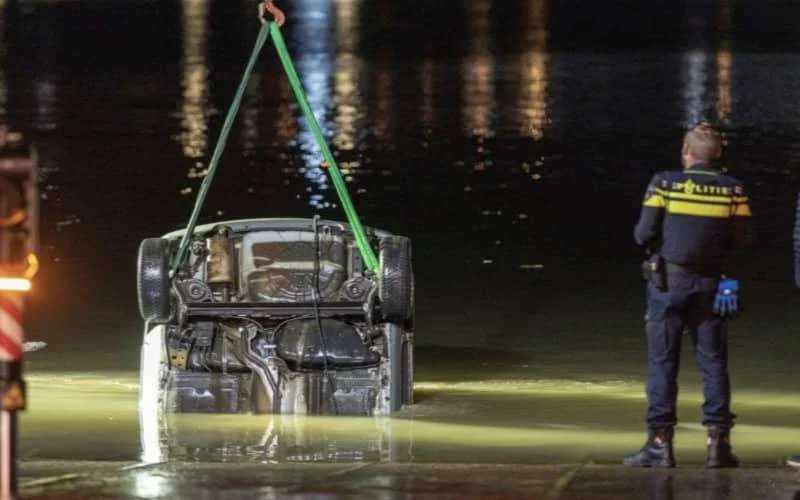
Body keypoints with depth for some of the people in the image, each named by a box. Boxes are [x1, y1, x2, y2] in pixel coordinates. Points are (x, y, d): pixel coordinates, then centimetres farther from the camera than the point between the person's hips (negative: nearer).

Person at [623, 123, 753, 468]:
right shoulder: (733, 190, -2)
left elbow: (644, 234, -8)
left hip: (668, 281, -2)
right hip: (710, 283, 2)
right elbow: (744, 238, 0)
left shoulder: (665, 183, -7)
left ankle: (660, 442, 0)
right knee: (713, 362, 7)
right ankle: (718, 440, 3)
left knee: (663, 362, 2)